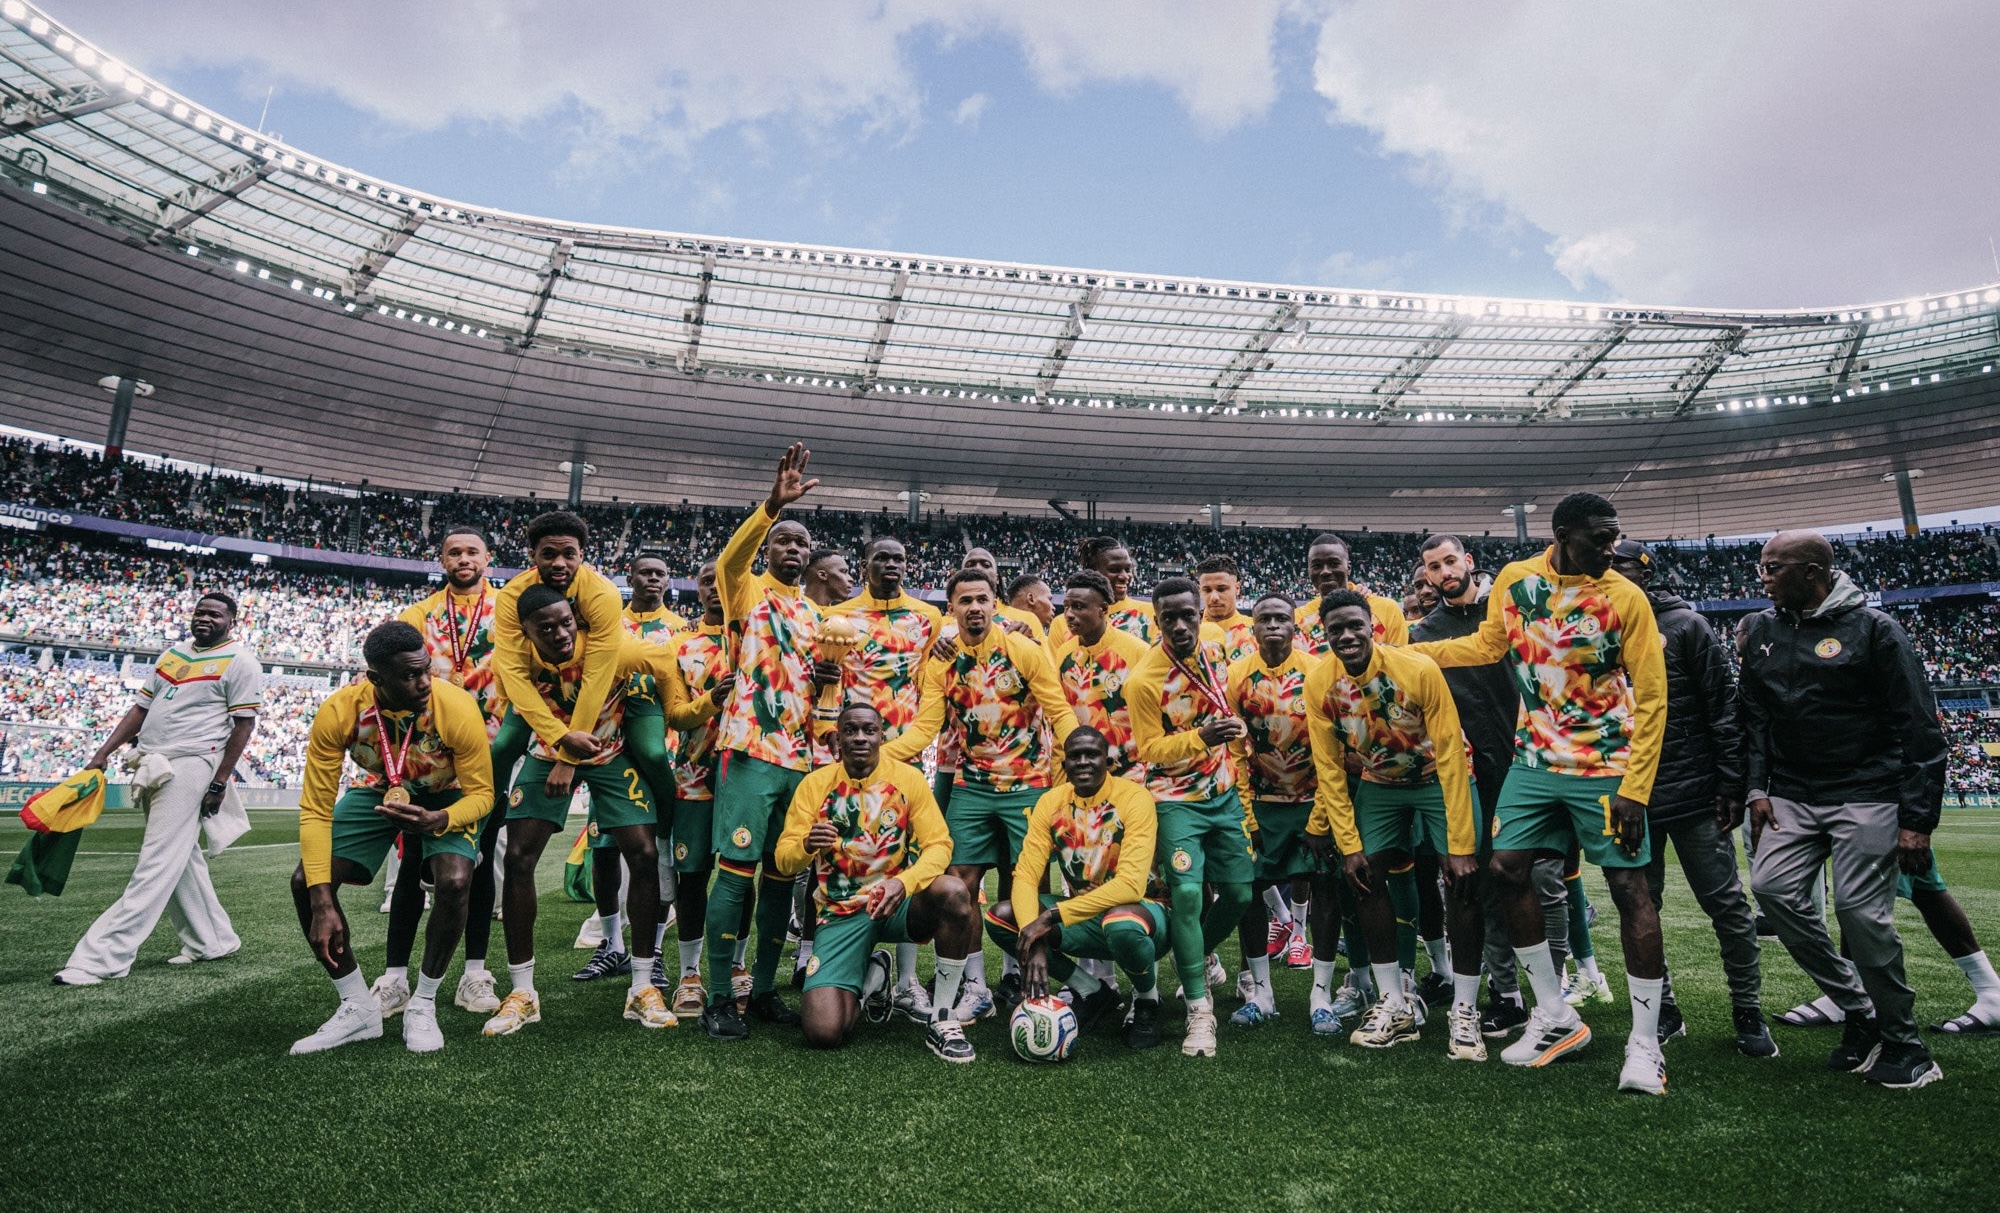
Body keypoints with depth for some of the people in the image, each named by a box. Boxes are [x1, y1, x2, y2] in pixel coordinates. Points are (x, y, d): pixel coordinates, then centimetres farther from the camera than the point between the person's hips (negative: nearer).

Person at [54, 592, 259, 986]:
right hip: (151, 764, 8)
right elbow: (141, 708, 19)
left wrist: (219, 783, -14)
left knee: (157, 863, -9)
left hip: (190, 764, -8)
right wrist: (103, 753, 10)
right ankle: (213, 941, 22)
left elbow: (243, 725, -10)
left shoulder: (240, 662, -6)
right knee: (180, 860, 13)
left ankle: (102, 956, -11)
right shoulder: (173, 654, 16)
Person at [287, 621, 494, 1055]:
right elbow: (316, 809, -24)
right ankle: (359, 1009, 5)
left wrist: (436, 821, -46)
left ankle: (422, 1007, -3)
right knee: (306, 882, -13)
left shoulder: (458, 708, -34)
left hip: (445, 796, -2)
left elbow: (481, 794, -23)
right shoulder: (339, 712, -30)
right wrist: (322, 904, -30)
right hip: (378, 790, 3)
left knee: (454, 883, -27)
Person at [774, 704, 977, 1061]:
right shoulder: (815, 783, -1)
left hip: (898, 904, 0)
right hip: (841, 912, 0)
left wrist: (904, 882, -29)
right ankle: (872, 976, 18)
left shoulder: (907, 777, -3)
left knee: (954, 892, -34)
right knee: (823, 1033, -18)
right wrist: (807, 845, -27)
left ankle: (942, 1022, -15)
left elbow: (939, 845, -9)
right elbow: (783, 858, -2)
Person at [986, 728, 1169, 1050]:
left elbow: (1131, 885, -29)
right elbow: (1025, 877, -12)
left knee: (1121, 924, -40)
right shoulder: (1051, 802, -5)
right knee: (1000, 917, -14)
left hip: (1139, 910, -5)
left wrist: (1051, 916, -32)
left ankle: (1147, 999, -4)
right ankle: (1093, 993, 3)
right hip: (1085, 917, 5)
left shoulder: (1134, 798, -19)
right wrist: (1034, 941, -30)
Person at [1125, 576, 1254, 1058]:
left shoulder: (1214, 651, -4)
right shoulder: (1144, 680, -20)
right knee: (1186, 893, -17)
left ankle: (1196, 959, 36)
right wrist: (1199, 738, -27)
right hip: (1177, 799, -5)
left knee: (1240, 893, 8)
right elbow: (1148, 750, -15)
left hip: (1223, 793, 6)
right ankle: (1200, 1009, -1)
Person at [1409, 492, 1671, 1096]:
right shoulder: (1514, 579, 0)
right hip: (1535, 760, 4)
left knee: (1629, 886, -2)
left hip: (1605, 768, -4)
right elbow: (1489, 644, 16)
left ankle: (1645, 1042, 12)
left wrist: (1635, 788, -14)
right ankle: (1555, 1016, 17)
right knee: (1506, 869, 1)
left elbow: (1651, 698, -9)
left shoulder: (1625, 597, -11)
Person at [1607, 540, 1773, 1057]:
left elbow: (1723, 707, -5)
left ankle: (1748, 1013, 20)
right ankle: (1663, 1011, 23)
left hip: (1693, 795, -3)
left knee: (1727, 907, 4)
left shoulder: (1685, 625, -3)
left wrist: (1731, 785, -9)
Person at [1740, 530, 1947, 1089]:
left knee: (1861, 911, -10)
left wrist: (1917, 820, -12)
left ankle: (1903, 1043, 11)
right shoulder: (1761, 630, 7)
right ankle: (1858, 1010, 9)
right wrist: (1757, 787, 4)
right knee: (1774, 887, -9)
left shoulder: (1872, 627, -8)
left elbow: (1919, 728, -8)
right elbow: (1753, 716, 13)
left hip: (1866, 797, -5)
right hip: (1793, 796, 5)